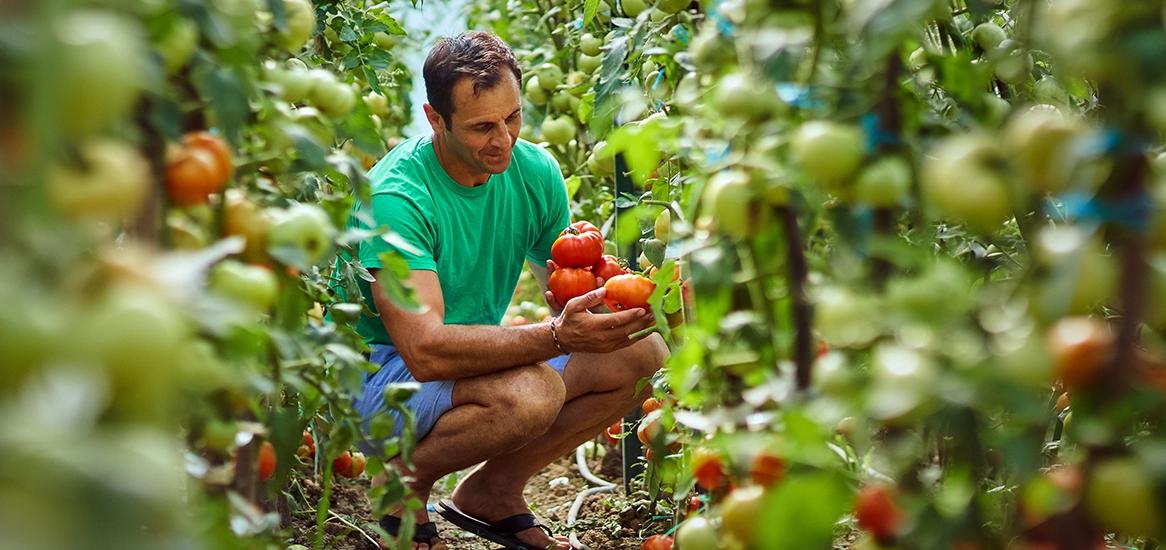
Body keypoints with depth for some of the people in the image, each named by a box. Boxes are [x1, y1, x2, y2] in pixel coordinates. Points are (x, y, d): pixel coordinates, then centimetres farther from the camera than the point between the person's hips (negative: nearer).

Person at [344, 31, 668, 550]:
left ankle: (492, 489, 4)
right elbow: (426, 350, -35)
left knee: (643, 355, -8)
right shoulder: (396, 195, -25)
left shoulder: (536, 171, -4)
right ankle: (403, 481, -5)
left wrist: (613, 306, -25)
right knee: (530, 391, -36)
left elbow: (569, 294, 0)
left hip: (479, 354, 7)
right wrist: (558, 336, -45)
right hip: (382, 369, -7)